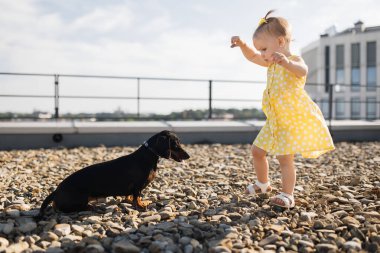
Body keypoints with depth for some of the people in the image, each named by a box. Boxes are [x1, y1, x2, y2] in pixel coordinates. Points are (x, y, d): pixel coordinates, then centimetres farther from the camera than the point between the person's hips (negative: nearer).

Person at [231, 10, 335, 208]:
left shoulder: (294, 61, -15)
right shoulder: (272, 63, 11)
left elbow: (302, 71, -39)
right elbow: (252, 57, 23)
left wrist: (286, 62, -59)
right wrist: (242, 45, 5)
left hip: (294, 120, -9)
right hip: (275, 121, 9)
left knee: (285, 158, -13)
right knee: (257, 150, 14)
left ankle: (287, 195, -1)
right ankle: (263, 183, 32)